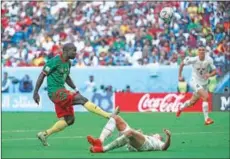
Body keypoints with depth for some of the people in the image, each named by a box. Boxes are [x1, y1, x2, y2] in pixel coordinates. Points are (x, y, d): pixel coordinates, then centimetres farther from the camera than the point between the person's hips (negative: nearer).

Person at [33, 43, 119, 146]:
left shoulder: (68, 63, 13)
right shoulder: (55, 61, -13)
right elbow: (42, 75, -11)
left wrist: (75, 89, 17)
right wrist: (36, 92, -13)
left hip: (62, 92, 10)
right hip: (55, 92, -10)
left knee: (69, 120, 7)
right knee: (82, 99, -20)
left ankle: (44, 134, 14)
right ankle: (109, 116, -27)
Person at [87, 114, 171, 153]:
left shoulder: (158, 143, 29)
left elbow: (165, 147, 4)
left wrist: (168, 136, -10)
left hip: (144, 145, -7)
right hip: (131, 146, 7)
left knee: (129, 132, -40)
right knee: (115, 117, 3)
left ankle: (103, 149, -44)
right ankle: (100, 141, -25)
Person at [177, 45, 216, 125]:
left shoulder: (209, 60, -14)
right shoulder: (193, 60, -19)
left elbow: (214, 71, -9)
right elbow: (182, 64, -4)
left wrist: (209, 74, -31)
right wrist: (180, 76, -1)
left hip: (204, 83, 4)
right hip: (195, 82, -4)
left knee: (192, 102, 19)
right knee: (206, 97, -25)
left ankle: (181, 108, 50)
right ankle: (206, 119, -21)